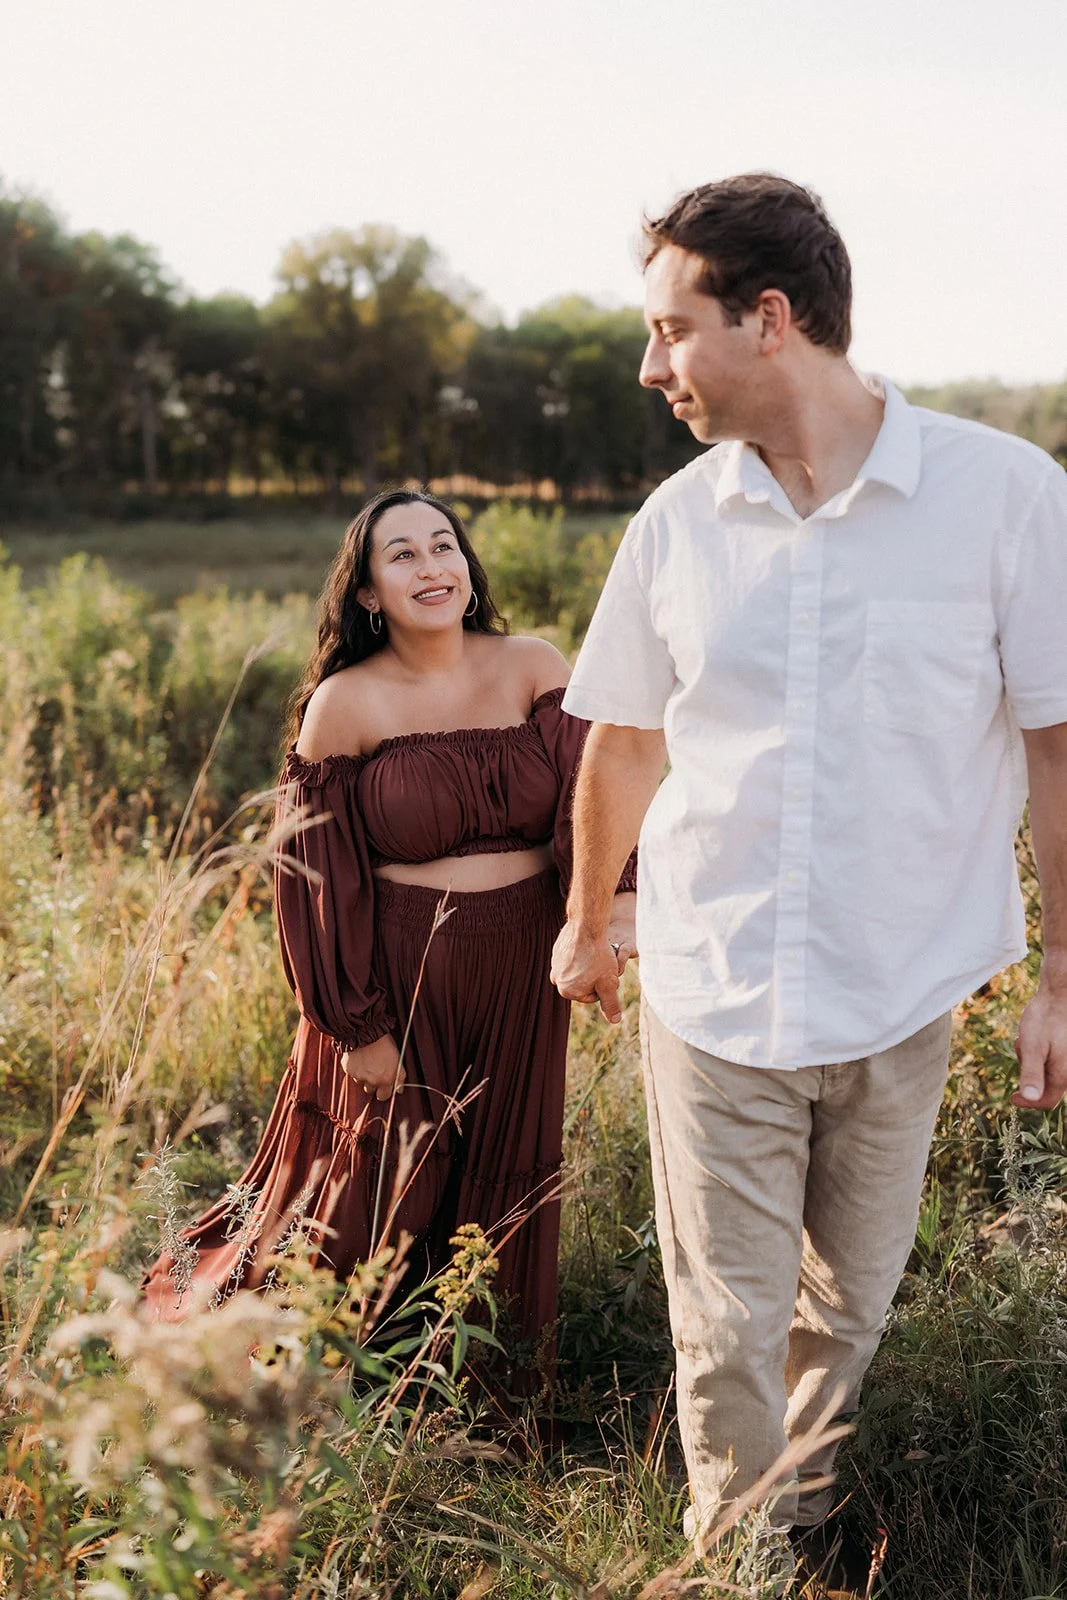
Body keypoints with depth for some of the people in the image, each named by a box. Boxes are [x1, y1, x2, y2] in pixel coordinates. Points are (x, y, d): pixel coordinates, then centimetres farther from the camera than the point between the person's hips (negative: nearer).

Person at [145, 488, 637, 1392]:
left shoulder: (535, 670, -3)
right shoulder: (344, 704, -8)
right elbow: (320, 877, -7)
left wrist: (620, 896, -37)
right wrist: (356, 1025, -9)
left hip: (522, 975, 3)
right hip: (401, 976, -2)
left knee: (507, 1176, 16)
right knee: (384, 1188, 11)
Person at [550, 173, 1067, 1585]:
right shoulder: (677, 522, 0)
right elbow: (625, 739, 12)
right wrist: (588, 922, 22)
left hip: (904, 997, -1)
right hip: (713, 993, 1)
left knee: (847, 1305, 17)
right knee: (725, 1331, 6)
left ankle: (803, 1509, 44)